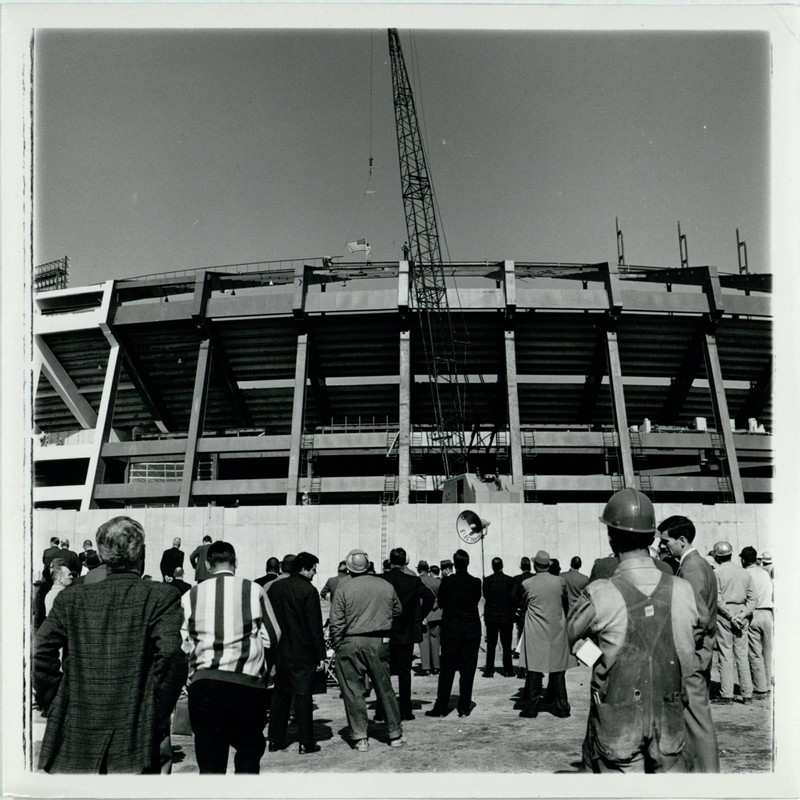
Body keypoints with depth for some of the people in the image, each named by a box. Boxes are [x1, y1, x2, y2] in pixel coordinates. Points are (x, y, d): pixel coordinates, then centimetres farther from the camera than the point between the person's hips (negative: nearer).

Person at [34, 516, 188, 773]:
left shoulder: (71, 599, 5)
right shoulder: (161, 597, -6)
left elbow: (42, 651, -4)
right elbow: (170, 654, -17)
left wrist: (53, 706, 6)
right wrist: (159, 719, -7)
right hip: (136, 740, -3)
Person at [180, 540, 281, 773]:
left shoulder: (190, 596, 1)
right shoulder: (254, 590, -2)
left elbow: (183, 645, 3)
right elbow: (272, 637, 2)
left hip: (204, 682, 1)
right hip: (247, 682, -1)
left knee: (209, 761, 10)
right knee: (249, 753, 18)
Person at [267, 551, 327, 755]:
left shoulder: (275, 587, 5)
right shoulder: (308, 590, -13)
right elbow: (315, 626, -13)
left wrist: (271, 649, 18)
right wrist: (320, 655, -8)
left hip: (279, 652, 6)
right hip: (302, 652, -5)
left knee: (279, 695, 14)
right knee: (302, 695, 1)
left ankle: (275, 740, 19)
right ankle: (306, 743, 4)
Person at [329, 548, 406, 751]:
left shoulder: (343, 589, -7)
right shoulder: (386, 586, 1)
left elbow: (336, 623, -7)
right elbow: (398, 611, 14)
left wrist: (336, 646, 4)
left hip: (350, 644, -3)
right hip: (379, 643, 3)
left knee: (353, 691, 6)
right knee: (385, 688, 13)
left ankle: (360, 737, 9)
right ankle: (395, 734, 20)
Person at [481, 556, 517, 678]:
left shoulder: (487, 580, -7)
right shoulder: (510, 580, -7)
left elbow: (485, 596, 2)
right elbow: (514, 597, -4)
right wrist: (513, 611, 7)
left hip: (491, 616, 0)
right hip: (507, 616, 0)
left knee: (491, 645, 6)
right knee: (506, 645, 9)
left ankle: (489, 670, 5)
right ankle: (508, 670, 9)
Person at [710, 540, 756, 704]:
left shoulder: (717, 572, -6)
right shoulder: (745, 572, 10)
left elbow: (718, 600, -13)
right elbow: (752, 598, 6)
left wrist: (731, 616, -10)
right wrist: (743, 614, -2)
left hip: (724, 615, -5)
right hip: (742, 616, 5)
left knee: (726, 655, -2)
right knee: (742, 655, 9)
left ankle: (726, 695, 0)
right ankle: (747, 695, 12)